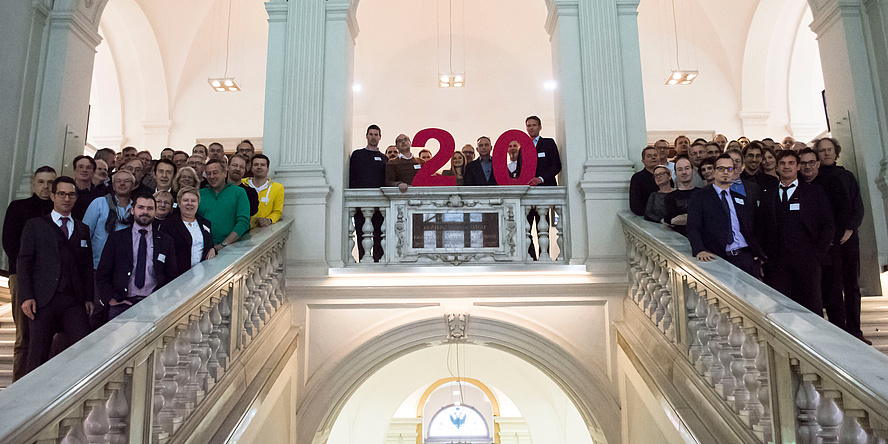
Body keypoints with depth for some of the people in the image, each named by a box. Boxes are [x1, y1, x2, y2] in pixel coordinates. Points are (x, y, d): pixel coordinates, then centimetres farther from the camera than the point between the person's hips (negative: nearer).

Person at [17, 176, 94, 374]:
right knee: (38, 357, 0)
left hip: (74, 302, 2)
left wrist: (89, 298, 6)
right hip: (43, 300, -2)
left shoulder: (83, 229, 18)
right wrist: (26, 297, -7)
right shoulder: (34, 225, 10)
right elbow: (23, 262, 3)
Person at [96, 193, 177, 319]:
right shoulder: (116, 238, 11)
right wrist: (111, 299, -4)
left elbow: (172, 277, 13)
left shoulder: (166, 240, 12)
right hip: (121, 306, 0)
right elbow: (102, 275, 10)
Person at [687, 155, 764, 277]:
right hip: (719, 259, -4)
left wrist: (757, 254, 5)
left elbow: (751, 231, 21)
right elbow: (693, 228, -5)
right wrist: (700, 251, -22)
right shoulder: (699, 197, 6)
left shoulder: (743, 201, 21)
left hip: (746, 255, 4)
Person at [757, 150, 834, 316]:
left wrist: (817, 254, -4)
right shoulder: (768, 196, 16)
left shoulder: (814, 192, 9)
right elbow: (762, 230, 16)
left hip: (806, 260, -2)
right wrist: (767, 256, 4)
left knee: (811, 306, -3)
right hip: (777, 262, 2)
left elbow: (828, 226, 5)